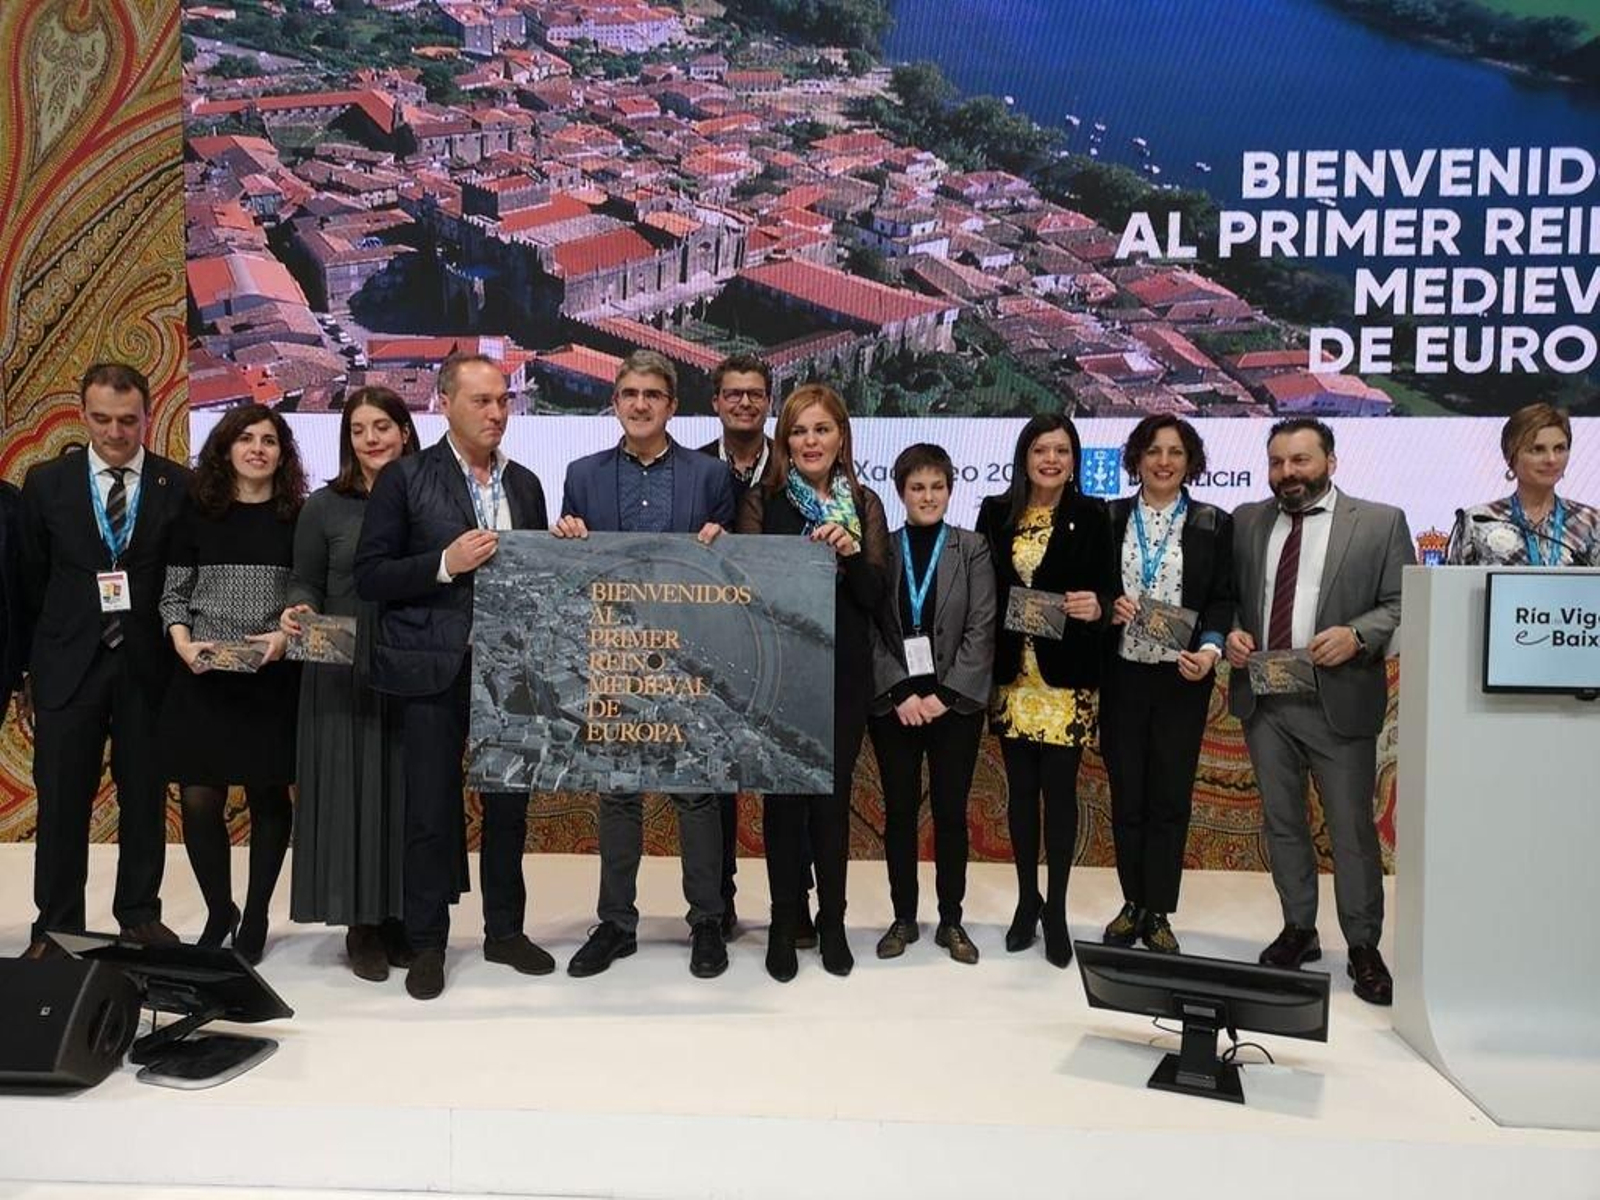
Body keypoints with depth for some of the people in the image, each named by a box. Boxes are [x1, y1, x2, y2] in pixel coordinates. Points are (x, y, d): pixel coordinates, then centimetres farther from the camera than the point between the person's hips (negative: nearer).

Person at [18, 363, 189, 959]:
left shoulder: (179, 485, 0)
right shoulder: (47, 481, 4)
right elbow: (30, 580, 7)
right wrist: (31, 665, 5)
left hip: (148, 666, 0)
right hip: (69, 664, 1)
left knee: (145, 798, 9)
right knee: (61, 801, 6)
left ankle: (140, 915, 23)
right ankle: (56, 926, 18)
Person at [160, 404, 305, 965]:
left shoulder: (298, 517, 2)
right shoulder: (197, 512, 6)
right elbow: (173, 593, 6)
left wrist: (286, 637, -15)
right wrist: (184, 643, -11)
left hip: (273, 678, -1)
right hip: (203, 676, 1)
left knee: (268, 797, 6)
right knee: (199, 801, 1)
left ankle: (255, 918, 21)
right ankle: (218, 910, 23)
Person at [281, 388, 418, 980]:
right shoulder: (324, 506, 2)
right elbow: (306, 583, 4)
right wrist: (297, 614, -16)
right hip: (344, 673, -1)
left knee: (407, 792, 7)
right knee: (352, 792, 3)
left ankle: (399, 918, 20)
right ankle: (361, 925, 16)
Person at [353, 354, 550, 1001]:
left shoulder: (525, 484, 11)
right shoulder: (405, 478, -2)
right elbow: (369, 578, -6)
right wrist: (445, 564, -17)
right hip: (434, 669, -4)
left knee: (509, 804, 12)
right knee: (431, 812, 4)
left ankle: (505, 930, 28)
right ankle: (426, 944, 20)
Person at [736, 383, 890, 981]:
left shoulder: (863, 503, 5)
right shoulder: (761, 501, 0)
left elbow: (877, 596, -1)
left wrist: (851, 552, -17)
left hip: (843, 674, 1)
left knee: (833, 797, 8)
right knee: (783, 797, 6)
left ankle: (832, 922, 24)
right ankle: (784, 925, 21)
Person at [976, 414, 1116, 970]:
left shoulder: (1091, 516, -1)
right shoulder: (995, 513, 5)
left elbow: (1107, 590, -2)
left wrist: (1097, 607, -24)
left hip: (1066, 677, -2)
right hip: (1011, 673, 2)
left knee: (1059, 788, 1)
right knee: (1020, 787, 10)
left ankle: (1056, 909, 15)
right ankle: (1027, 899, 25)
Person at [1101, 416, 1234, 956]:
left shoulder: (1214, 524, 4)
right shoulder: (1109, 518, 6)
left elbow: (1222, 599, 1)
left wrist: (1210, 648, -14)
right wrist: (1108, 607, -12)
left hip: (1181, 677, -1)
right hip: (1121, 674, 1)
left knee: (1170, 797, 4)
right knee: (1125, 795, 8)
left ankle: (1157, 913, 15)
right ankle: (1133, 903, 22)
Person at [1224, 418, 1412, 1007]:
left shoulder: (1381, 522, 0)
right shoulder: (1246, 521, 9)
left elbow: (1403, 605, -3)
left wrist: (1357, 635, -19)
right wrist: (1232, 632, -5)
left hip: (1339, 703, -3)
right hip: (1264, 700, 4)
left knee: (1352, 829, 3)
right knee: (1281, 823, 13)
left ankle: (1363, 946, 17)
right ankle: (1298, 929, 28)